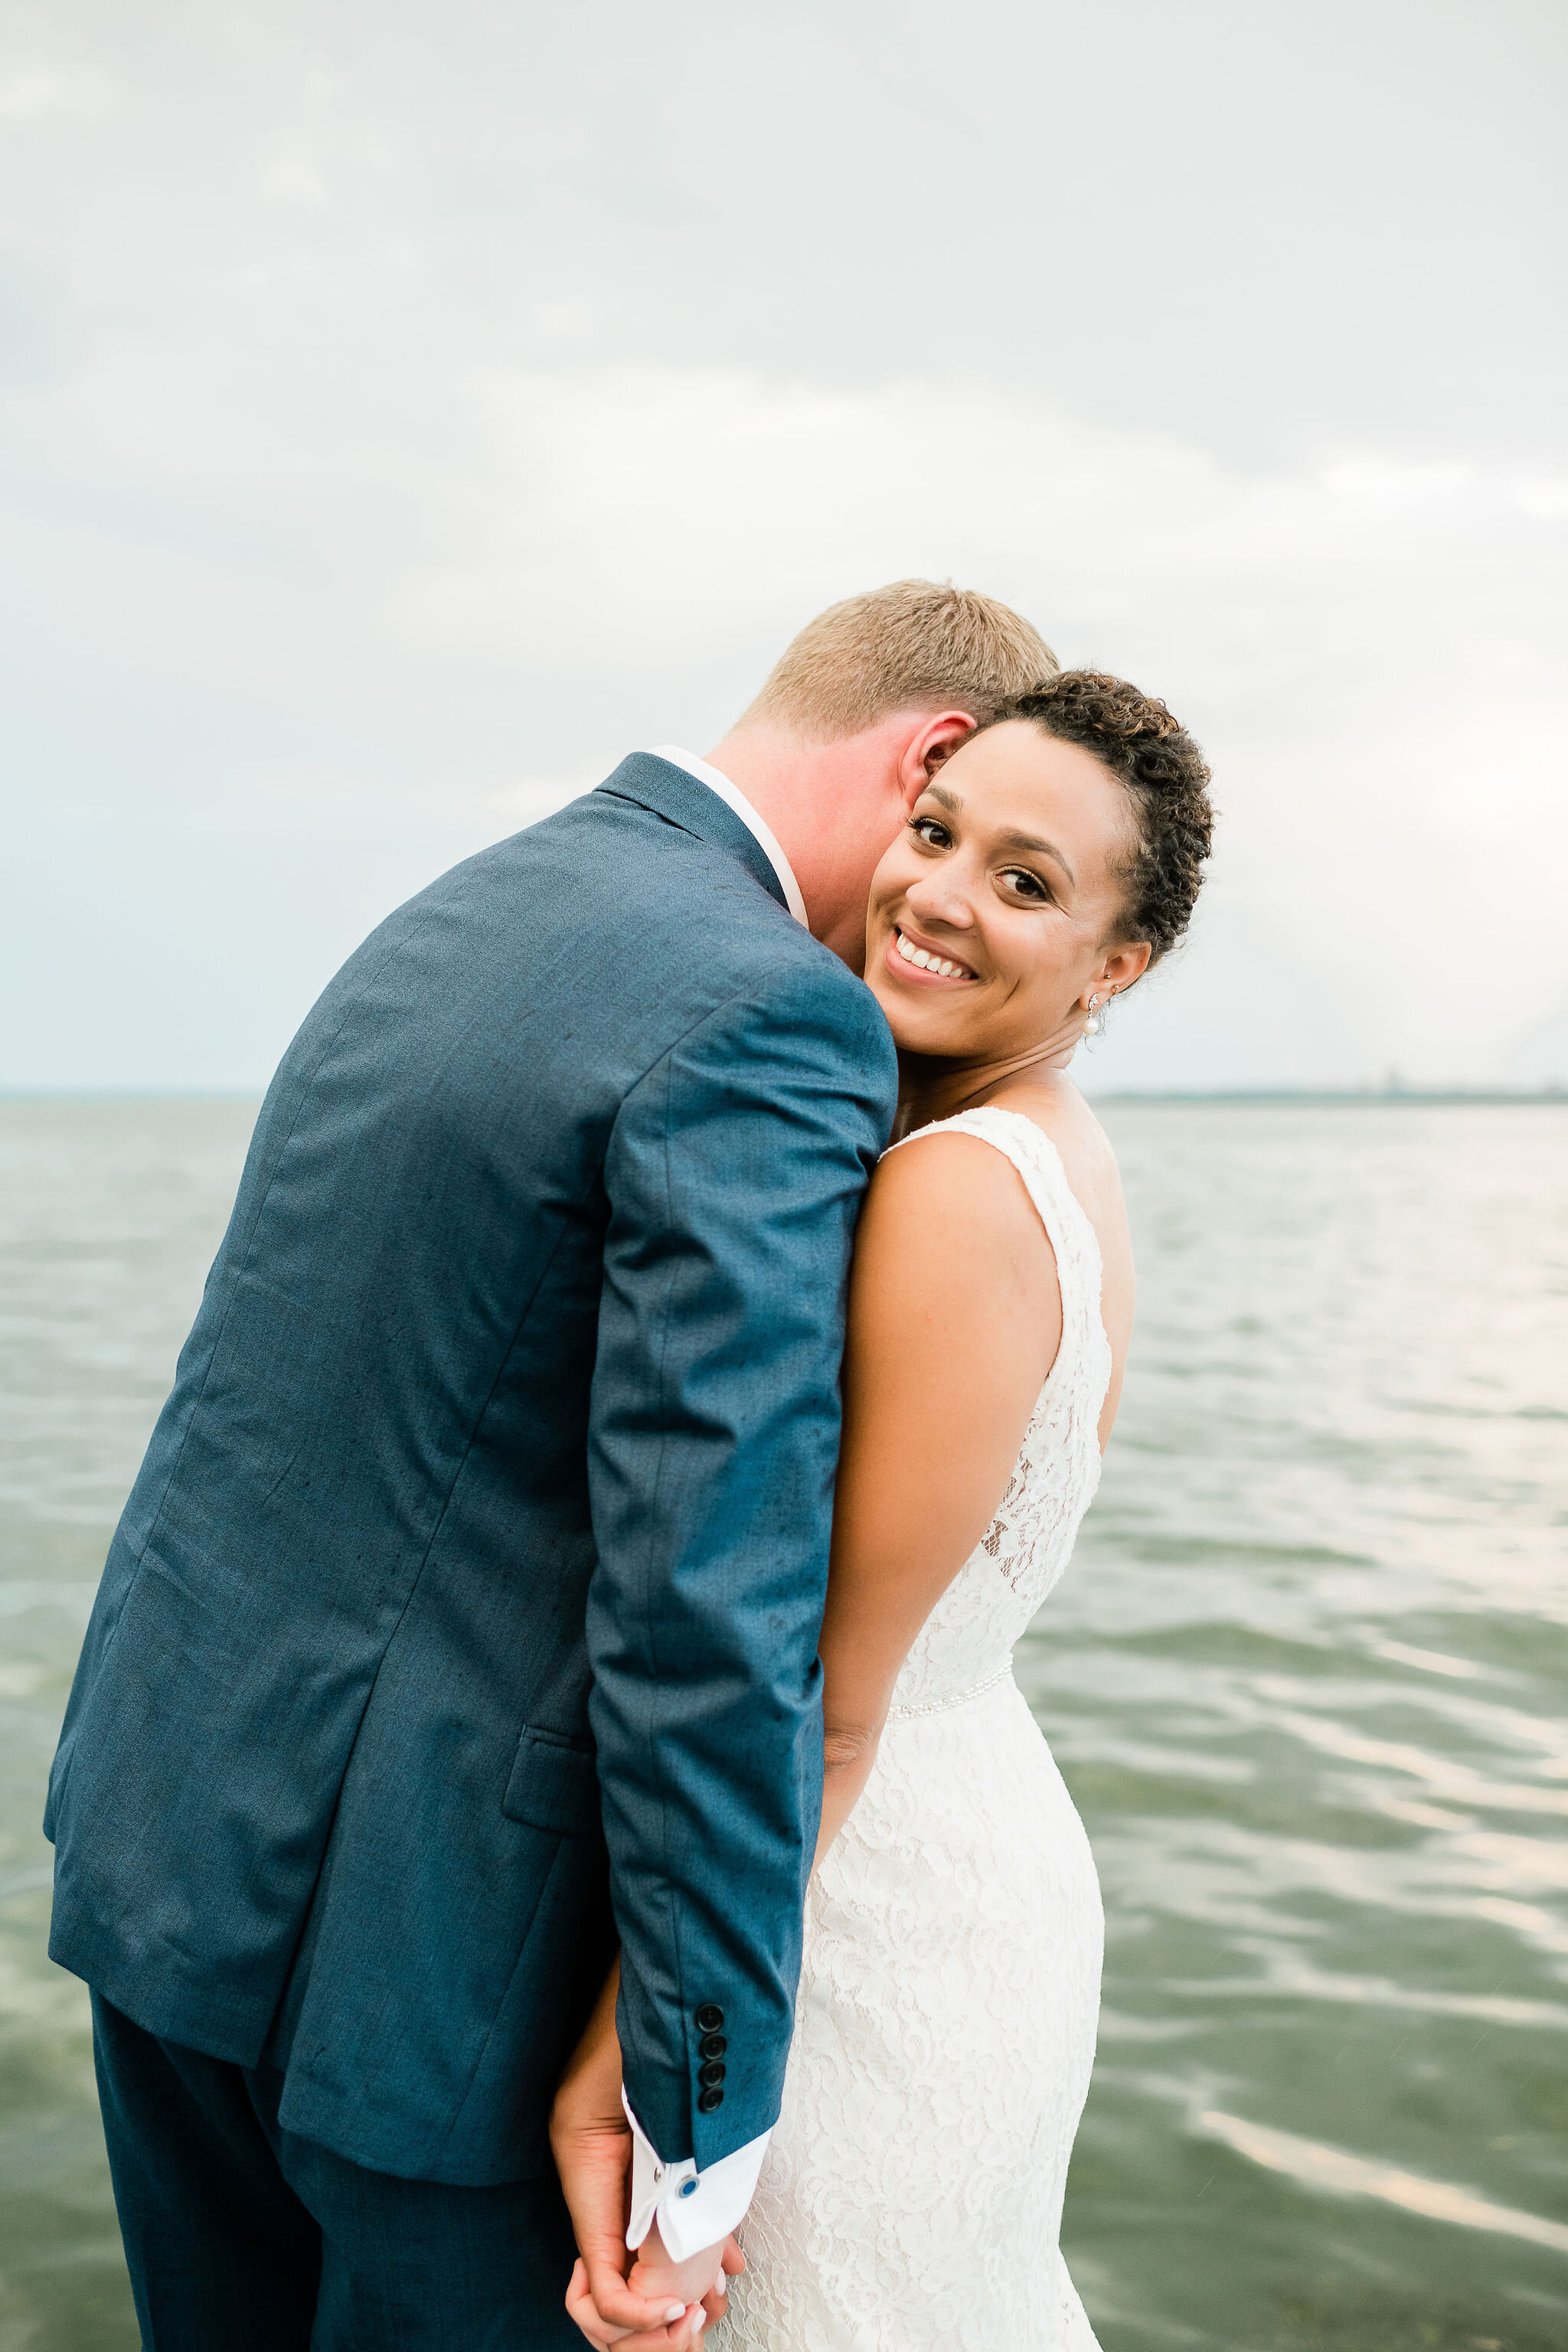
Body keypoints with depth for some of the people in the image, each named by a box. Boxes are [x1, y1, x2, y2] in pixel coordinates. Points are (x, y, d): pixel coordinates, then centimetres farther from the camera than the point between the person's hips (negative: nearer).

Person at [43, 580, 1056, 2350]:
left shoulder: (461, 912, 9)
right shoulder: (770, 1022, -20)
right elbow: (708, 1609, -24)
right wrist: (702, 2135, -16)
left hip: (165, 1839, 9)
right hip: (410, 1934, -8)